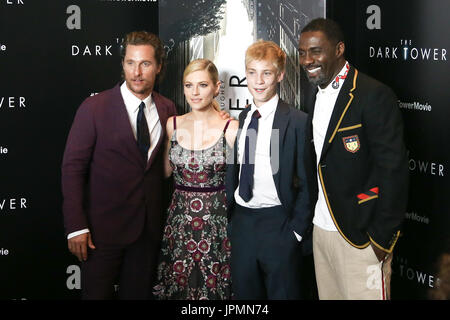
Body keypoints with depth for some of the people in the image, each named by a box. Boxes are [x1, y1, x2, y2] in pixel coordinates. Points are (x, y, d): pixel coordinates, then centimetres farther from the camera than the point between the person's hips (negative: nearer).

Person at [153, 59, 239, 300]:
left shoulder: (231, 129, -7)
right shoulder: (173, 125, 5)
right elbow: (165, 171, 12)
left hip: (217, 223, -3)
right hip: (179, 223, 3)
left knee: (214, 288, 6)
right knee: (178, 286, 11)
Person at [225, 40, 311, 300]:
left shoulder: (298, 121, -10)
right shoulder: (240, 119, 8)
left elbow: (307, 183, -9)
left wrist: (297, 229, -11)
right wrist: (229, 215, 7)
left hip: (278, 225, -5)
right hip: (241, 221, 6)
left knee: (283, 293, 6)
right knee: (244, 292, 16)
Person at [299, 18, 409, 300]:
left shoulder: (374, 96, -13)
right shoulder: (315, 100, 13)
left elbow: (393, 169, -16)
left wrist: (382, 237, -17)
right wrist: (312, 217, 13)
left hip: (361, 234, -7)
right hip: (322, 230, 7)